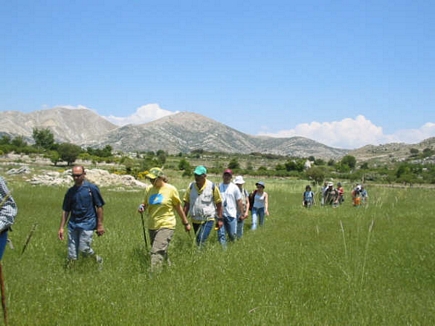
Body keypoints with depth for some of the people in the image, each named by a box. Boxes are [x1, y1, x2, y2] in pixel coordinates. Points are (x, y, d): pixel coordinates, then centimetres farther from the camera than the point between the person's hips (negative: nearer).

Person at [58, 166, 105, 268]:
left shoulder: (92, 188, -5)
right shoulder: (70, 191, 8)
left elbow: (99, 207, -3)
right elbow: (65, 210, 14)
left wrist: (100, 225, -6)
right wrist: (61, 228, 10)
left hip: (87, 224, -4)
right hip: (73, 224, 5)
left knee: (84, 249, -9)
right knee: (72, 254, 4)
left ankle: (98, 259, 18)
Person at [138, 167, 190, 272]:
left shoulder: (171, 189, -7)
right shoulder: (149, 189, 5)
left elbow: (178, 207, 3)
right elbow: (145, 204, 18)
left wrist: (186, 223, 10)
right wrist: (142, 207, -6)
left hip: (166, 226, -5)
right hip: (152, 226, 5)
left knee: (157, 252, -19)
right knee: (162, 252, 14)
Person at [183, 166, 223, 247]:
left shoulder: (212, 187, -6)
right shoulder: (191, 186, 3)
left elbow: (218, 203, 0)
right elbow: (187, 203, 8)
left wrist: (220, 219, -2)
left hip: (208, 220, -4)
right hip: (195, 220, 4)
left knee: (201, 242, -18)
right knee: (198, 242, 12)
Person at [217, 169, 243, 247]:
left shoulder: (234, 187, 2)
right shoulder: (218, 186, 6)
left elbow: (239, 202, 5)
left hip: (231, 214, -1)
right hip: (220, 214, 1)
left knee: (232, 234, 0)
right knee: (221, 234, 0)